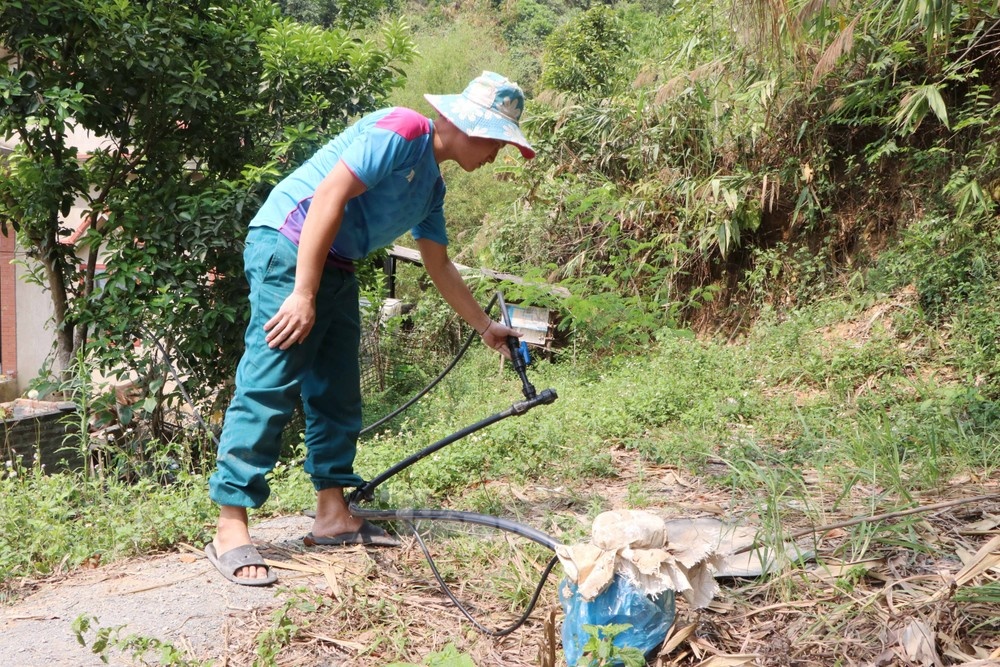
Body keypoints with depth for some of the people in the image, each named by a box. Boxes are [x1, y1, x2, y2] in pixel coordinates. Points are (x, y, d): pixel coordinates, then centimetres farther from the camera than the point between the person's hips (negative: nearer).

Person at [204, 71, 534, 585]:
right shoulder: (401, 130, -12)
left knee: (337, 393, 10)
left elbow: (439, 267, 26)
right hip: (288, 248, -10)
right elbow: (329, 195, -20)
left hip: (336, 268, 10)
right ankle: (230, 531, -7)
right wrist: (303, 294, -24)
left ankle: (332, 515, 19)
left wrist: (485, 327, 30)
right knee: (267, 388, -12)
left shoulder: (432, 184, 18)